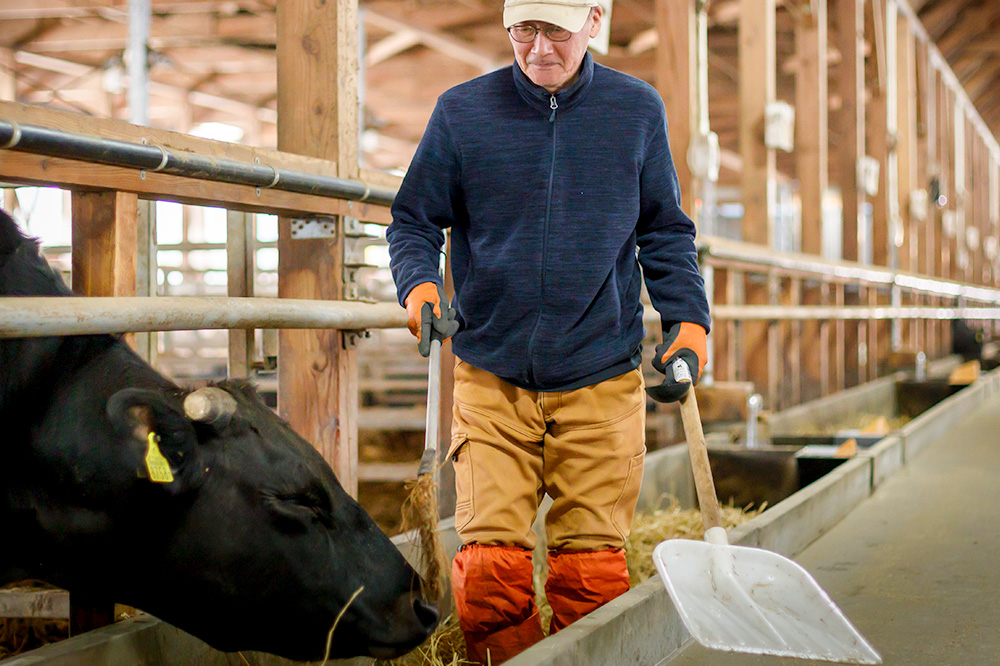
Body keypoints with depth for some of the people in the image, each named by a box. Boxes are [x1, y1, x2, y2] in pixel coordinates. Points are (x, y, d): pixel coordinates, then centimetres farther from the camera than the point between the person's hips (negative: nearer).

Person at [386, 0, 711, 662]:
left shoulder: (638, 110, 6)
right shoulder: (462, 111, 2)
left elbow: (666, 232, 14)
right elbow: (414, 221, 9)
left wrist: (688, 320, 2)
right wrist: (420, 285, -11)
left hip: (601, 382, 1)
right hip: (491, 377, 0)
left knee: (591, 572, 0)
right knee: (491, 568, -9)